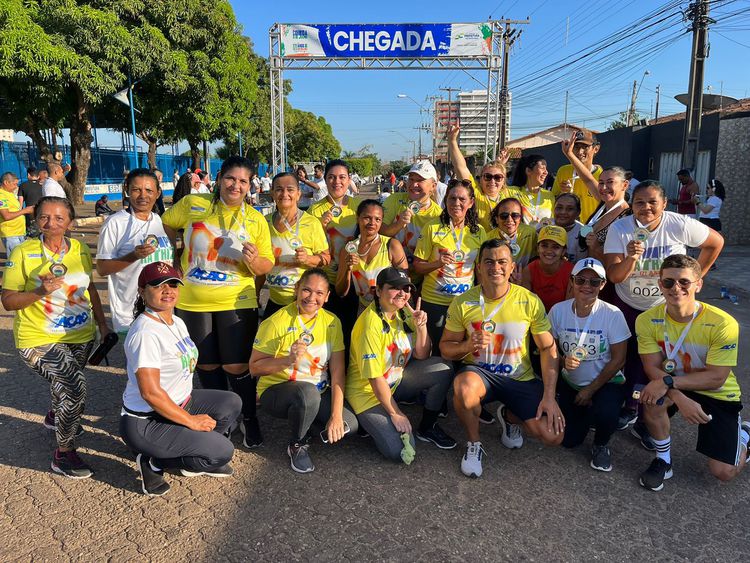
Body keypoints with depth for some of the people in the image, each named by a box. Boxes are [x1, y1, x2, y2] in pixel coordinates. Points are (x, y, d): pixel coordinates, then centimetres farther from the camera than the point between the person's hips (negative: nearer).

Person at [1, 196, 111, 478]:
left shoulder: (80, 249, 0)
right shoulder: (23, 252, -12)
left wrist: (102, 323, 11)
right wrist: (41, 291, -27)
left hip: (81, 336, 5)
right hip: (39, 339, -5)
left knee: (65, 386, 24)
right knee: (75, 384, -24)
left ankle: (55, 416, 61)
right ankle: (64, 453, -3)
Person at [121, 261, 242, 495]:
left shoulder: (177, 323, 6)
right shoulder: (145, 333, -24)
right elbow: (150, 392, -28)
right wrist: (191, 421, -20)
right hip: (145, 423, -9)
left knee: (231, 403, 2)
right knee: (222, 451, -16)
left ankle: (194, 458, 13)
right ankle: (154, 463, 1)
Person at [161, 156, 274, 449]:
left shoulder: (256, 220, -2)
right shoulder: (193, 204, -3)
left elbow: (267, 264, 0)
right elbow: (166, 223, 15)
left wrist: (255, 261, -22)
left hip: (236, 303, -1)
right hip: (193, 302, 2)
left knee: (236, 366, -3)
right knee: (207, 364, 14)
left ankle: (249, 419, 19)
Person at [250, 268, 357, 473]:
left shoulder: (332, 322, -4)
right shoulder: (276, 323, -16)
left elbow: (338, 371, -6)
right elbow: (254, 367, -13)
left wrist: (336, 415, -14)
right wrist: (289, 359, -30)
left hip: (319, 392, 5)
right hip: (276, 390, -4)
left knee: (350, 424, -18)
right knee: (308, 392, -37)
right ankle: (297, 445, -6)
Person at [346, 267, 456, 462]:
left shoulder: (404, 312, -3)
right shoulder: (371, 324, -27)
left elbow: (422, 356, 0)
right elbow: (375, 377, -24)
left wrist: (421, 326, -16)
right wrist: (395, 413, -17)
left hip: (396, 380, 8)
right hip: (368, 392, -7)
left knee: (442, 369, -10)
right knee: (399, 451, -22)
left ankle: (427, 428, 9)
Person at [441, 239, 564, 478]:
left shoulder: (530, 301, -8)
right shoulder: (463, 302, -9)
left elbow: (548, 348, -3)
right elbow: (445, 348, -1)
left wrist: (549, 396, -13)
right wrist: (468, 345, -25)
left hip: (520, 378, 1)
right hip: (479, 372, -1)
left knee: (553, 435, -15)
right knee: (463, 388, -38)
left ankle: (509, 416, 20)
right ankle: (474, 445, -5)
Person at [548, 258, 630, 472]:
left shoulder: (613, 314, -18)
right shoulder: (558, 311, -11)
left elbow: (618, 360, -13)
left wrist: (590, 390, -13)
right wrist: (563, 361, -25)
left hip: (607, 383, -3)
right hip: (570, 384, 3)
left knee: (605, 414, -34)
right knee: (569, 440, 1)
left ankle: (601, 445, 3)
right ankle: (586, 414, 36)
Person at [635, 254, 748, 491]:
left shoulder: (723, 324, -25)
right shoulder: (647, 320, -18)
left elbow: (716, 378, -24)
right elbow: (652, 368, -17)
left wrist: (668, 382, -35)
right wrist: (680, 399, -33)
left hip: (719, 395, -1)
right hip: (675, 387, 2)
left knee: (724, 472, -5)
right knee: (652, 399, -33)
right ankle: (663, 460, -7)